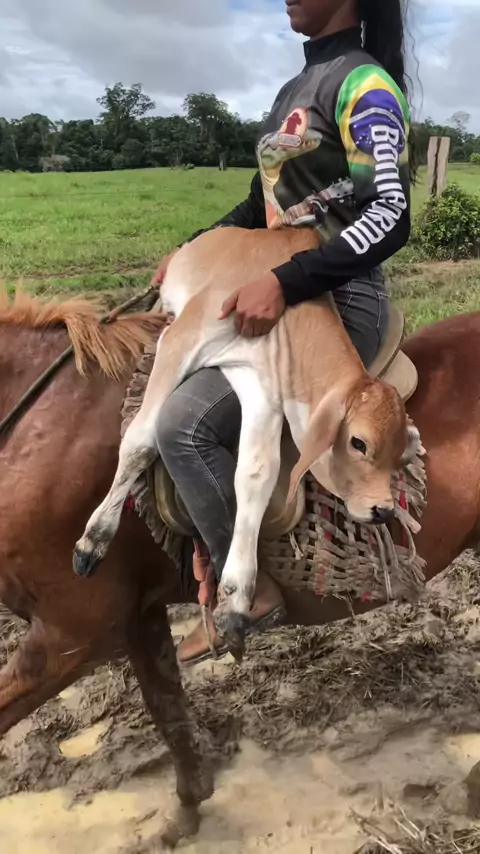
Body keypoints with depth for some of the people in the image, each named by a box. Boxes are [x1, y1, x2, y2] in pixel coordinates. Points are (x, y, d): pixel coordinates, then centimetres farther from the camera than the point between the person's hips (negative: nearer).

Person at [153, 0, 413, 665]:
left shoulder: (364, 84, -10)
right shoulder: (294, 91, 17)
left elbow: (390, 217, -21)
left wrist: (283, 283, -31)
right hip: (283, 295, 10)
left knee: (184, 423, -23)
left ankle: (246, 591, -6)